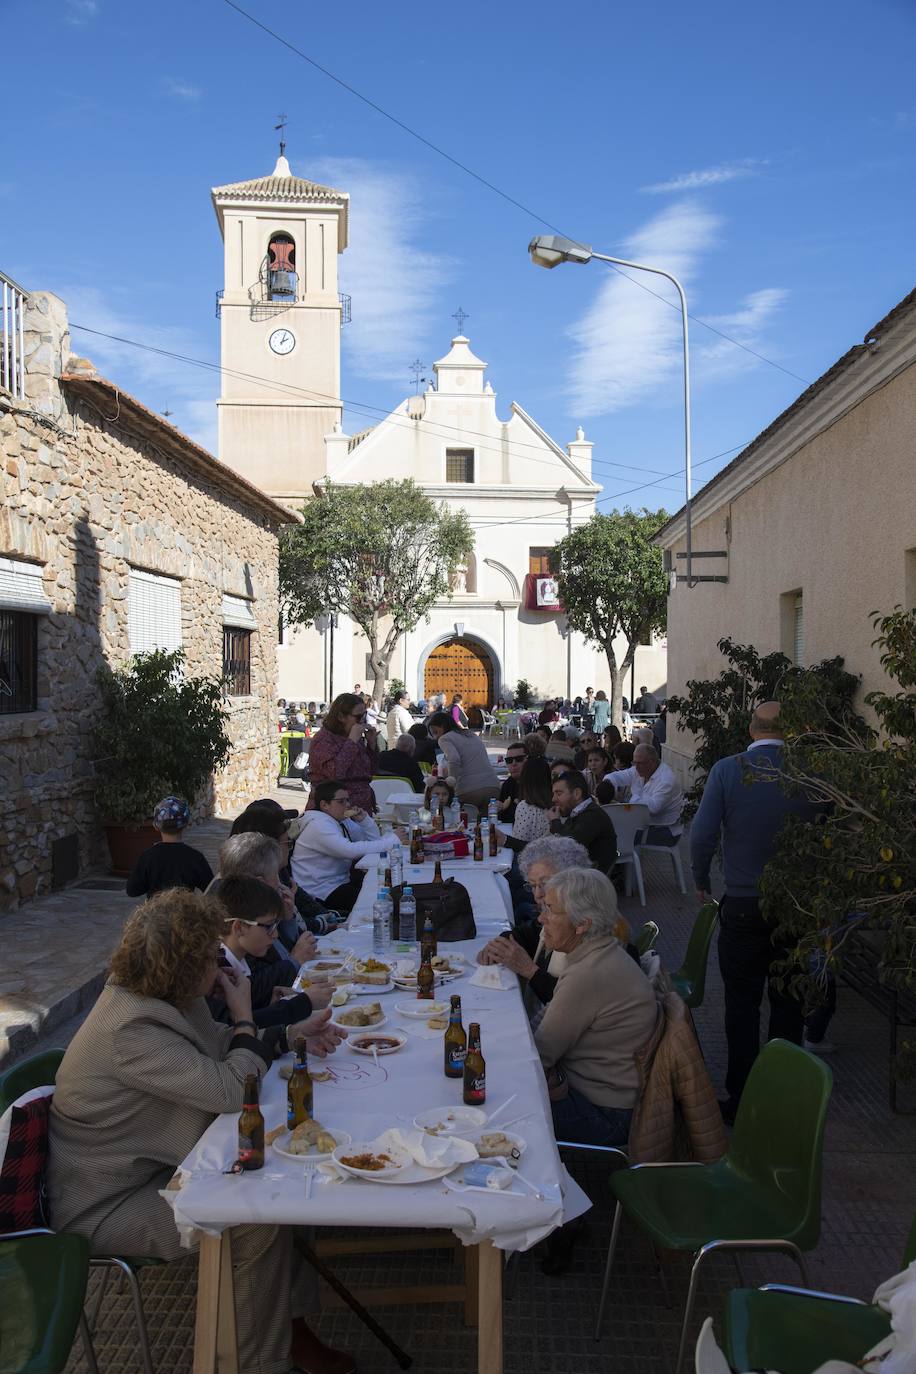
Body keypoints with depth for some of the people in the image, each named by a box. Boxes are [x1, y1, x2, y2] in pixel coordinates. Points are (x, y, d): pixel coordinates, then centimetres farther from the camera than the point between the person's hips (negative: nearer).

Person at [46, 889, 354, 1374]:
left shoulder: (156, 998, -2)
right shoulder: (131, 1030, -32)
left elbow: (217, 1045, 14)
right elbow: (229, 1089, -34)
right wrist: (244, 1017, -17)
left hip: (154, 1167, 9)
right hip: (106, 1207, -9)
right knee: (257, 1219, -19)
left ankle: (289, 1324, 10)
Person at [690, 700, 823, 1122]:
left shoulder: (727, 770, -11)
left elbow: (703, 833, -12)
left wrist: (701, 880, 3)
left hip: (743, 905, -1)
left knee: (742, 1002, 10)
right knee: (789, 1003, 15)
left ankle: (741, 1099, 16)